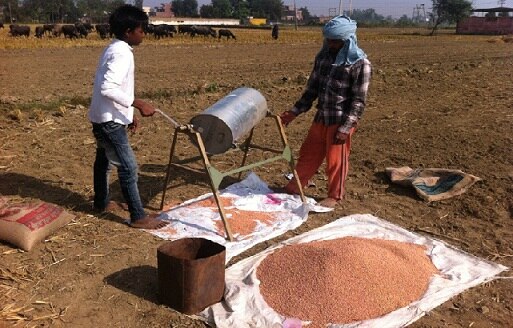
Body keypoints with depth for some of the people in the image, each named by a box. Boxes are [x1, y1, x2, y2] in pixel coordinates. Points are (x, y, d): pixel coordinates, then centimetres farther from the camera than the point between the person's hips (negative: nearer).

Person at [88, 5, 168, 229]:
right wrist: (138, 104, -30)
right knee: (128, 167, -7)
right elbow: (108, 88, -31)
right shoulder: (122, 53, -20)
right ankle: (138, 217, -1)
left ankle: (101, 202, 40)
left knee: (104, 161, 23)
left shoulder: (113, 49, 12)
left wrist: (129, 113, 19)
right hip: (110, 119, -11)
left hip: (103, 117, 11)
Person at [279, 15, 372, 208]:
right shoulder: (323, 57, 5)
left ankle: (334, 196, 25)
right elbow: (312, 88, 12)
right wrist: (294, 112, 6)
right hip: (321, 118, 6)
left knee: (335, 160, 6)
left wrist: (346, 128, -18)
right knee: (308, 154, 17)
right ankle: (294, 187, 34)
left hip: (341, 121, -6)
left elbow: (359, 101, -13)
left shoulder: (360, 64, -13)